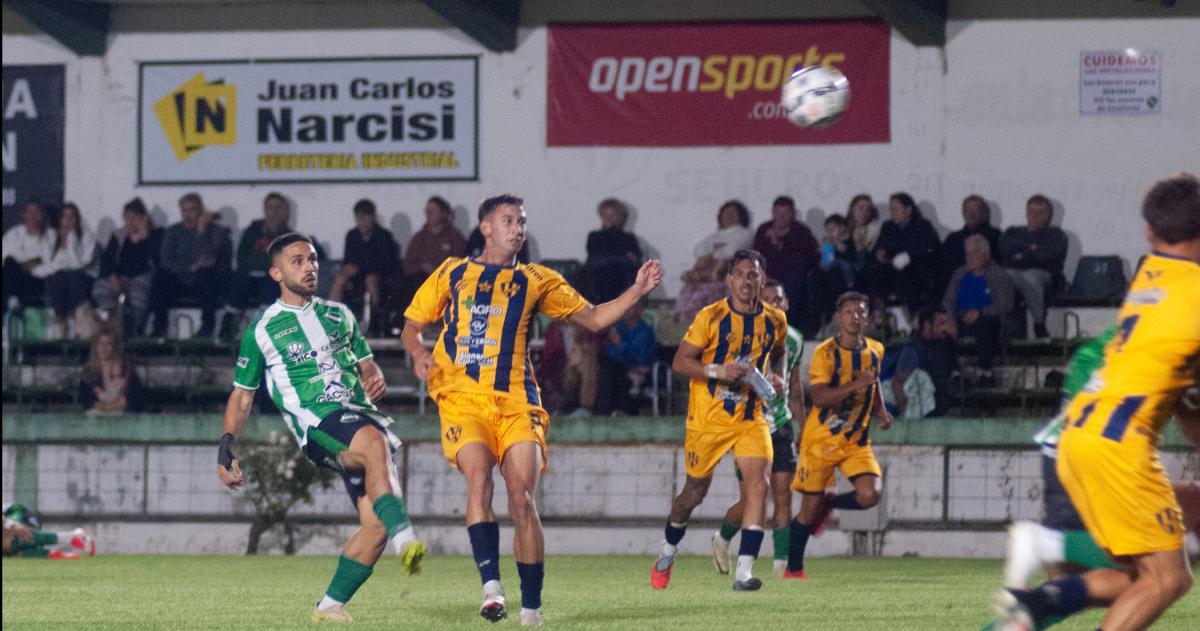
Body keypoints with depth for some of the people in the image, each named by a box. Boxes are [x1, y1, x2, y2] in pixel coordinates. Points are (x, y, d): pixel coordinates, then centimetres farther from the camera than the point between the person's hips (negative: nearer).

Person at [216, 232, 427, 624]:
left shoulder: (338, 315, 23)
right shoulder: (263, 330, 11)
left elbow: (366, 362, 28)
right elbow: (242, 396, 16)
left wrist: (375, 379, 3)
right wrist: (226, 449, 6)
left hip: (362, 415, 5)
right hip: (317, 423, -5)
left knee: (375, 524, -11)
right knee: (376, 444, -39)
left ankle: (331, 605, 5)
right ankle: (405, 539, -54)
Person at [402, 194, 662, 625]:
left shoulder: (536, 281, 16)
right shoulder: (452, 274, 14)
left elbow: (593, 318, 16)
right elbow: (411, 326, 18)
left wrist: (637, 291, 3)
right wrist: (419, 353, -4)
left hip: (516, 403, 1)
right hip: (463, 399, -1)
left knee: (521, 497, -11)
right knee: (478, 477, -26)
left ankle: (532, 606, -1)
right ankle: (491, 586, -31)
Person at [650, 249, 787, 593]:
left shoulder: (775, 320, 4)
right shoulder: (711, 317, -9)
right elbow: (680, 361, -8)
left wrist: (777, 378, 5)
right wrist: (718, 371, -23)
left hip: (751, 418, 2)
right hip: (708, 418, -2)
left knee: (758, 484, -18)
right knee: (695, 491, 10)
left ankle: (743, 572, -20)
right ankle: (668, 552, 38)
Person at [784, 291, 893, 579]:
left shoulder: (875, 351, 5)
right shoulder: (825, 353, -12)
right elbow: (819, 397, -23)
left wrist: (881, 412, 7)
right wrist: (854, 386, -33)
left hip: (856, 440, 4)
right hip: (821, 437, -4)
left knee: (870, 494, -18)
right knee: (810, 507, -1)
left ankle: (828, 503, 14)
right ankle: (793, 568, 19)